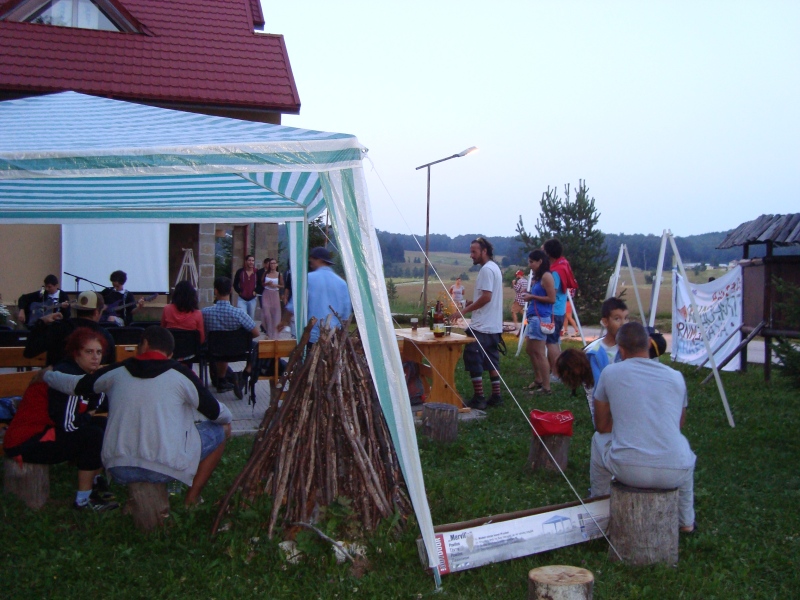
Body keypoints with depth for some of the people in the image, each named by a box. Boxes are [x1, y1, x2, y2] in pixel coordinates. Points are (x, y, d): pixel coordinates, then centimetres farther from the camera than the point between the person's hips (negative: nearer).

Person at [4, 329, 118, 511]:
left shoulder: (84, 374, 7)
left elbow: (98, 406, 5)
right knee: (93, 435, -23)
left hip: (47, 430, 10)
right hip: (25, 441, -9)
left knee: (107, 427, 4)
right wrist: (89, 416, -9)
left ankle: (94, 479, 15)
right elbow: (67, 423, -28)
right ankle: (83, 499, -12)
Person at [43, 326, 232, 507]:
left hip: (119, 470, 5)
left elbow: (75, 385, 23)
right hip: (165, 468, -4)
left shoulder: (117, 372, 6)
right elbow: (215, 412, 3)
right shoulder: (179, 374, -3)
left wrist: (47, 375, 44)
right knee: (221, 429, 15)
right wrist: (227, 418, 28)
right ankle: (192, 498, 14)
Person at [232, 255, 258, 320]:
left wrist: (256, 291, -5)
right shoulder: (240, 271, -4)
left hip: (252, 299, 2)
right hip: (242, 299, -2)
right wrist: (239, 291, -7)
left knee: (251, 318, 14)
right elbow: (235, 284, 6)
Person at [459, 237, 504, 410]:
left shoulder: (486, 269, -14)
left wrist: (466, 310, -16)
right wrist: (471, 302, 12)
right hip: (494, 326, 10)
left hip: (482, 326, -10)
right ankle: (496, 396, 15)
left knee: (473, 359, -5)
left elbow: (486, 297, -22)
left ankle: (478, 398, -4)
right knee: (491, 360, 12)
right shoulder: (494, 268, 16)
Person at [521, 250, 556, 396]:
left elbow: (551, 299, -16)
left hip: (541, 318, -10)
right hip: (534, 317, 10)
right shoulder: (538, 277, 16)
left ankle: (546, 387, -3)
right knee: (530, 350, 18)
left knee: (539, 353, -8)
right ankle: (538, 381, 30)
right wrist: (529, 295, 7)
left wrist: (532, 297, -12)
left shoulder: (546, 276, -11)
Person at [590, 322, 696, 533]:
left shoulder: (610, 373, 3)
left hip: (627, 470, -2)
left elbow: (601, 426, 13)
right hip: (674, 474, 3)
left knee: (599, 440, 31)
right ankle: (686, 521, 47)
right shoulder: (676, 377, 10)